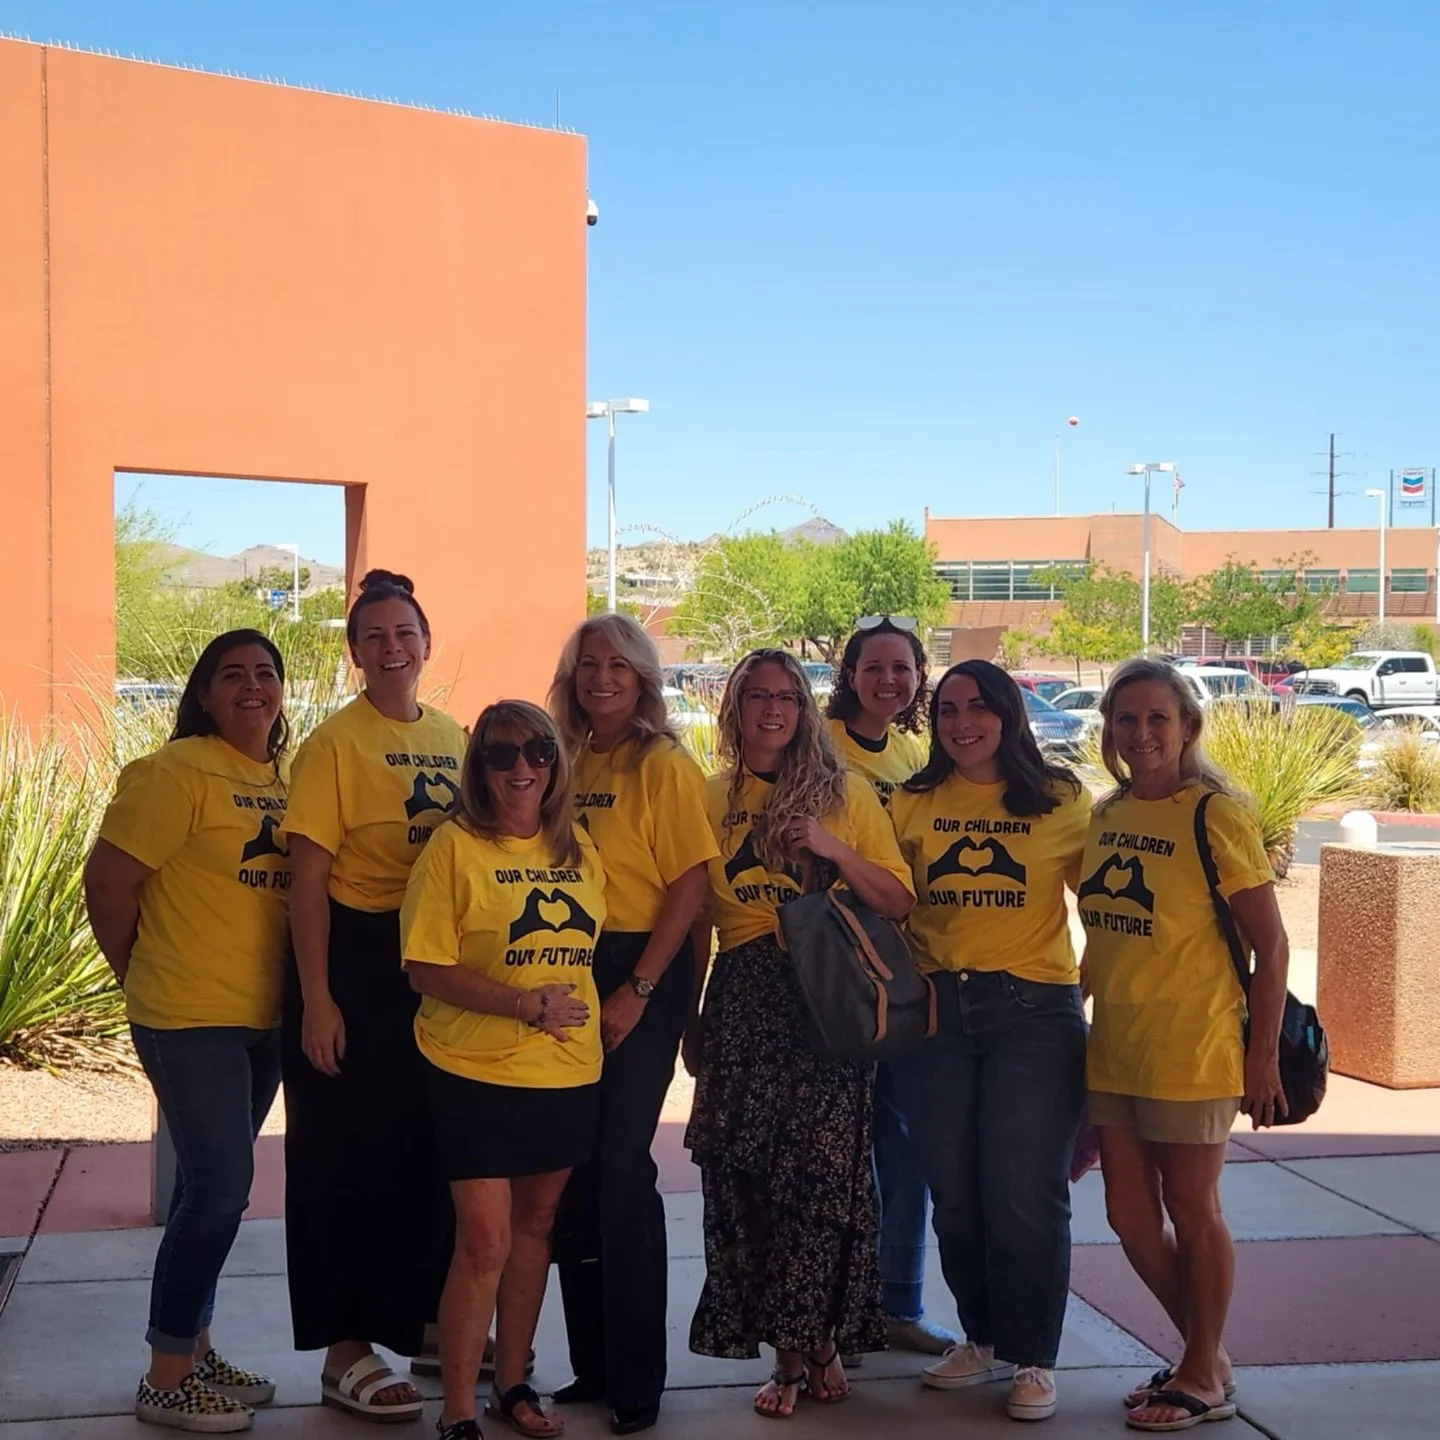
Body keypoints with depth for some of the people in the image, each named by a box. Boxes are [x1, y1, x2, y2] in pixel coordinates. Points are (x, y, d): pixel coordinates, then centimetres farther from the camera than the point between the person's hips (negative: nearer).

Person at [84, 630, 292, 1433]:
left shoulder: (284, 781, 10)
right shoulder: (177, 772, -13)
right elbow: (108, 882, -14)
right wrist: (139, 974, -3)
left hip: (264, 1017, 7)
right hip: (189, 1018, -7)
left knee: (213, 1186, 15)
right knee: (221, 1186, -7)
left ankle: (194, 1352, 28)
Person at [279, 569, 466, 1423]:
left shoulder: (454, 737, 8)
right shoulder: (336, 743, -9)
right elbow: (310, 877, -12)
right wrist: (316, 999, -16)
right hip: (356, 957, -6)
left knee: (435, 1147, 15)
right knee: (350, 1153, 3)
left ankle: (426, 1316, 32)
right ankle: (345, 1352, 12)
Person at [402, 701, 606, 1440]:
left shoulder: (580, 850, 7)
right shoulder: (454, 846, -8)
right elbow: (426, 968, -12)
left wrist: (587, 1011, 3)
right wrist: (522, 1003, -21)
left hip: (569, 1072, 5)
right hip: (475, 1072, -5)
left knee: (534, 1225, 15)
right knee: (484, 1241, -6)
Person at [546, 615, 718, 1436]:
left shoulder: (665, 766, -7)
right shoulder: (567, 762, 11)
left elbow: (691, 883, -12)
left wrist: (637, 990, -16)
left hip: (643, 975, -6)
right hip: (567, 974, 6)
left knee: (622, 1171, -4)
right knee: (573, 1171, 10)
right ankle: (591, 1361, 24)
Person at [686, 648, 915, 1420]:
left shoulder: (846, 794, 5)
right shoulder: (711, 799, 11)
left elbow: (899, 903, 3)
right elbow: (695, 916, 15)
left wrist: (834, 849, -11)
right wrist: (688, 1014, 12)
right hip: (743, 1002, 2)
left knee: (824, 1167, -5)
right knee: (746, 1170, -2)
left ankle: (819, 1343, 11)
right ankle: (790, 1348, 11)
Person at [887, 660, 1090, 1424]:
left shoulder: (1060, 801, 2)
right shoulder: (912, 803, 8)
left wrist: (1097, 981, -5)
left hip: (1033, 1009, -3)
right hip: (936, 1009, 3)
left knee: (1022, 1190, -3)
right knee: (954, 1190, 10)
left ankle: (1031, 1357, 12)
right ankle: (983, 1337, 28)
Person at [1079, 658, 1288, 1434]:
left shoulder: (1216, 816, -11)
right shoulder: (1105, 816, 7)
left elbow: (1271, 943, -11)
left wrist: (1263, 1055, -13)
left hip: (1191, 1049, -7)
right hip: (1112, 1050, 7)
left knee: (1192, 1212, 6)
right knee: (1130, 1217, 12)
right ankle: (1204, 1354, 31)